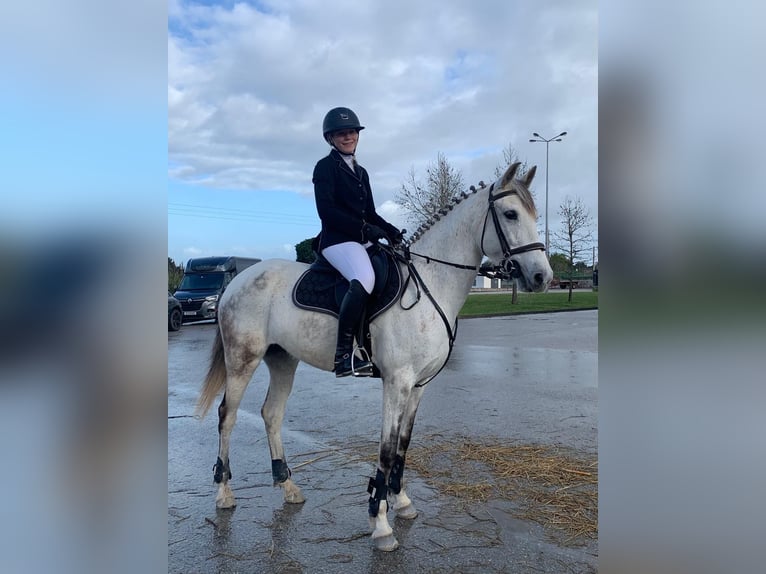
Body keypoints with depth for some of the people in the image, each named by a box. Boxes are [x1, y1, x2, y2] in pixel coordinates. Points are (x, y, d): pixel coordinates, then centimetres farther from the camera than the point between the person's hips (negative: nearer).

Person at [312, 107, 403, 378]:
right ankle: (343, 354, -30)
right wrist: (364, 228, -18)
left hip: (363, 240, 9)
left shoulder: (361, 172, 22)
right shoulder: (326, 166, 0)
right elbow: (327, 211, -12)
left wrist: (391, 231, 1)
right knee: (364, 280, -35)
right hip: (337, 239, -9)